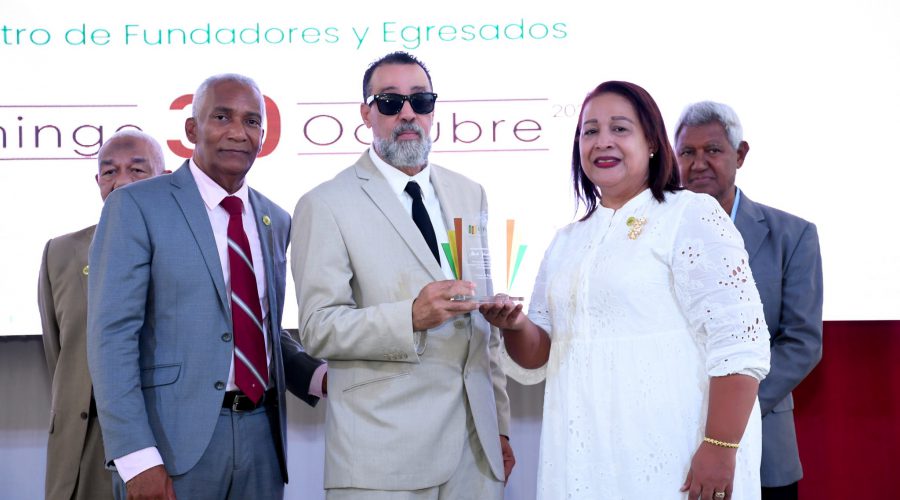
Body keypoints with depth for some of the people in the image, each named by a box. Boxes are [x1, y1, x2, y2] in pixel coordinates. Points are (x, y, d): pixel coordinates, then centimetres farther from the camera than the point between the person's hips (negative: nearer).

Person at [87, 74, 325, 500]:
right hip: (174, 438, -5)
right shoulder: (137, 207, -5)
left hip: (262, 435, 5)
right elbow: (112, 335, -11)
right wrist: (136, 458, -18)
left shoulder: (275, 221, 12)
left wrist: (321, 378, 2)